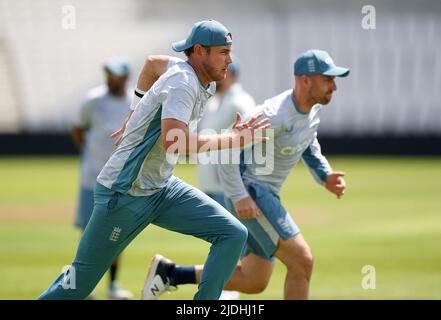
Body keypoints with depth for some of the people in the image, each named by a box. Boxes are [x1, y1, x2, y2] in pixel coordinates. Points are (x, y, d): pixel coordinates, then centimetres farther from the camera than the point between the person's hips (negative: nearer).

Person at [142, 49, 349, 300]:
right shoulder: (276, 115, -24)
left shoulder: (314, 107, 3)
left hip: (267, 194, 10)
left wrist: (326, 176, 5)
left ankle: (168, 272, 19)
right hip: (248, 193, -10)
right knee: (302, 260, -16)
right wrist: (239, 196, -27)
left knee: (254, 283, 12)